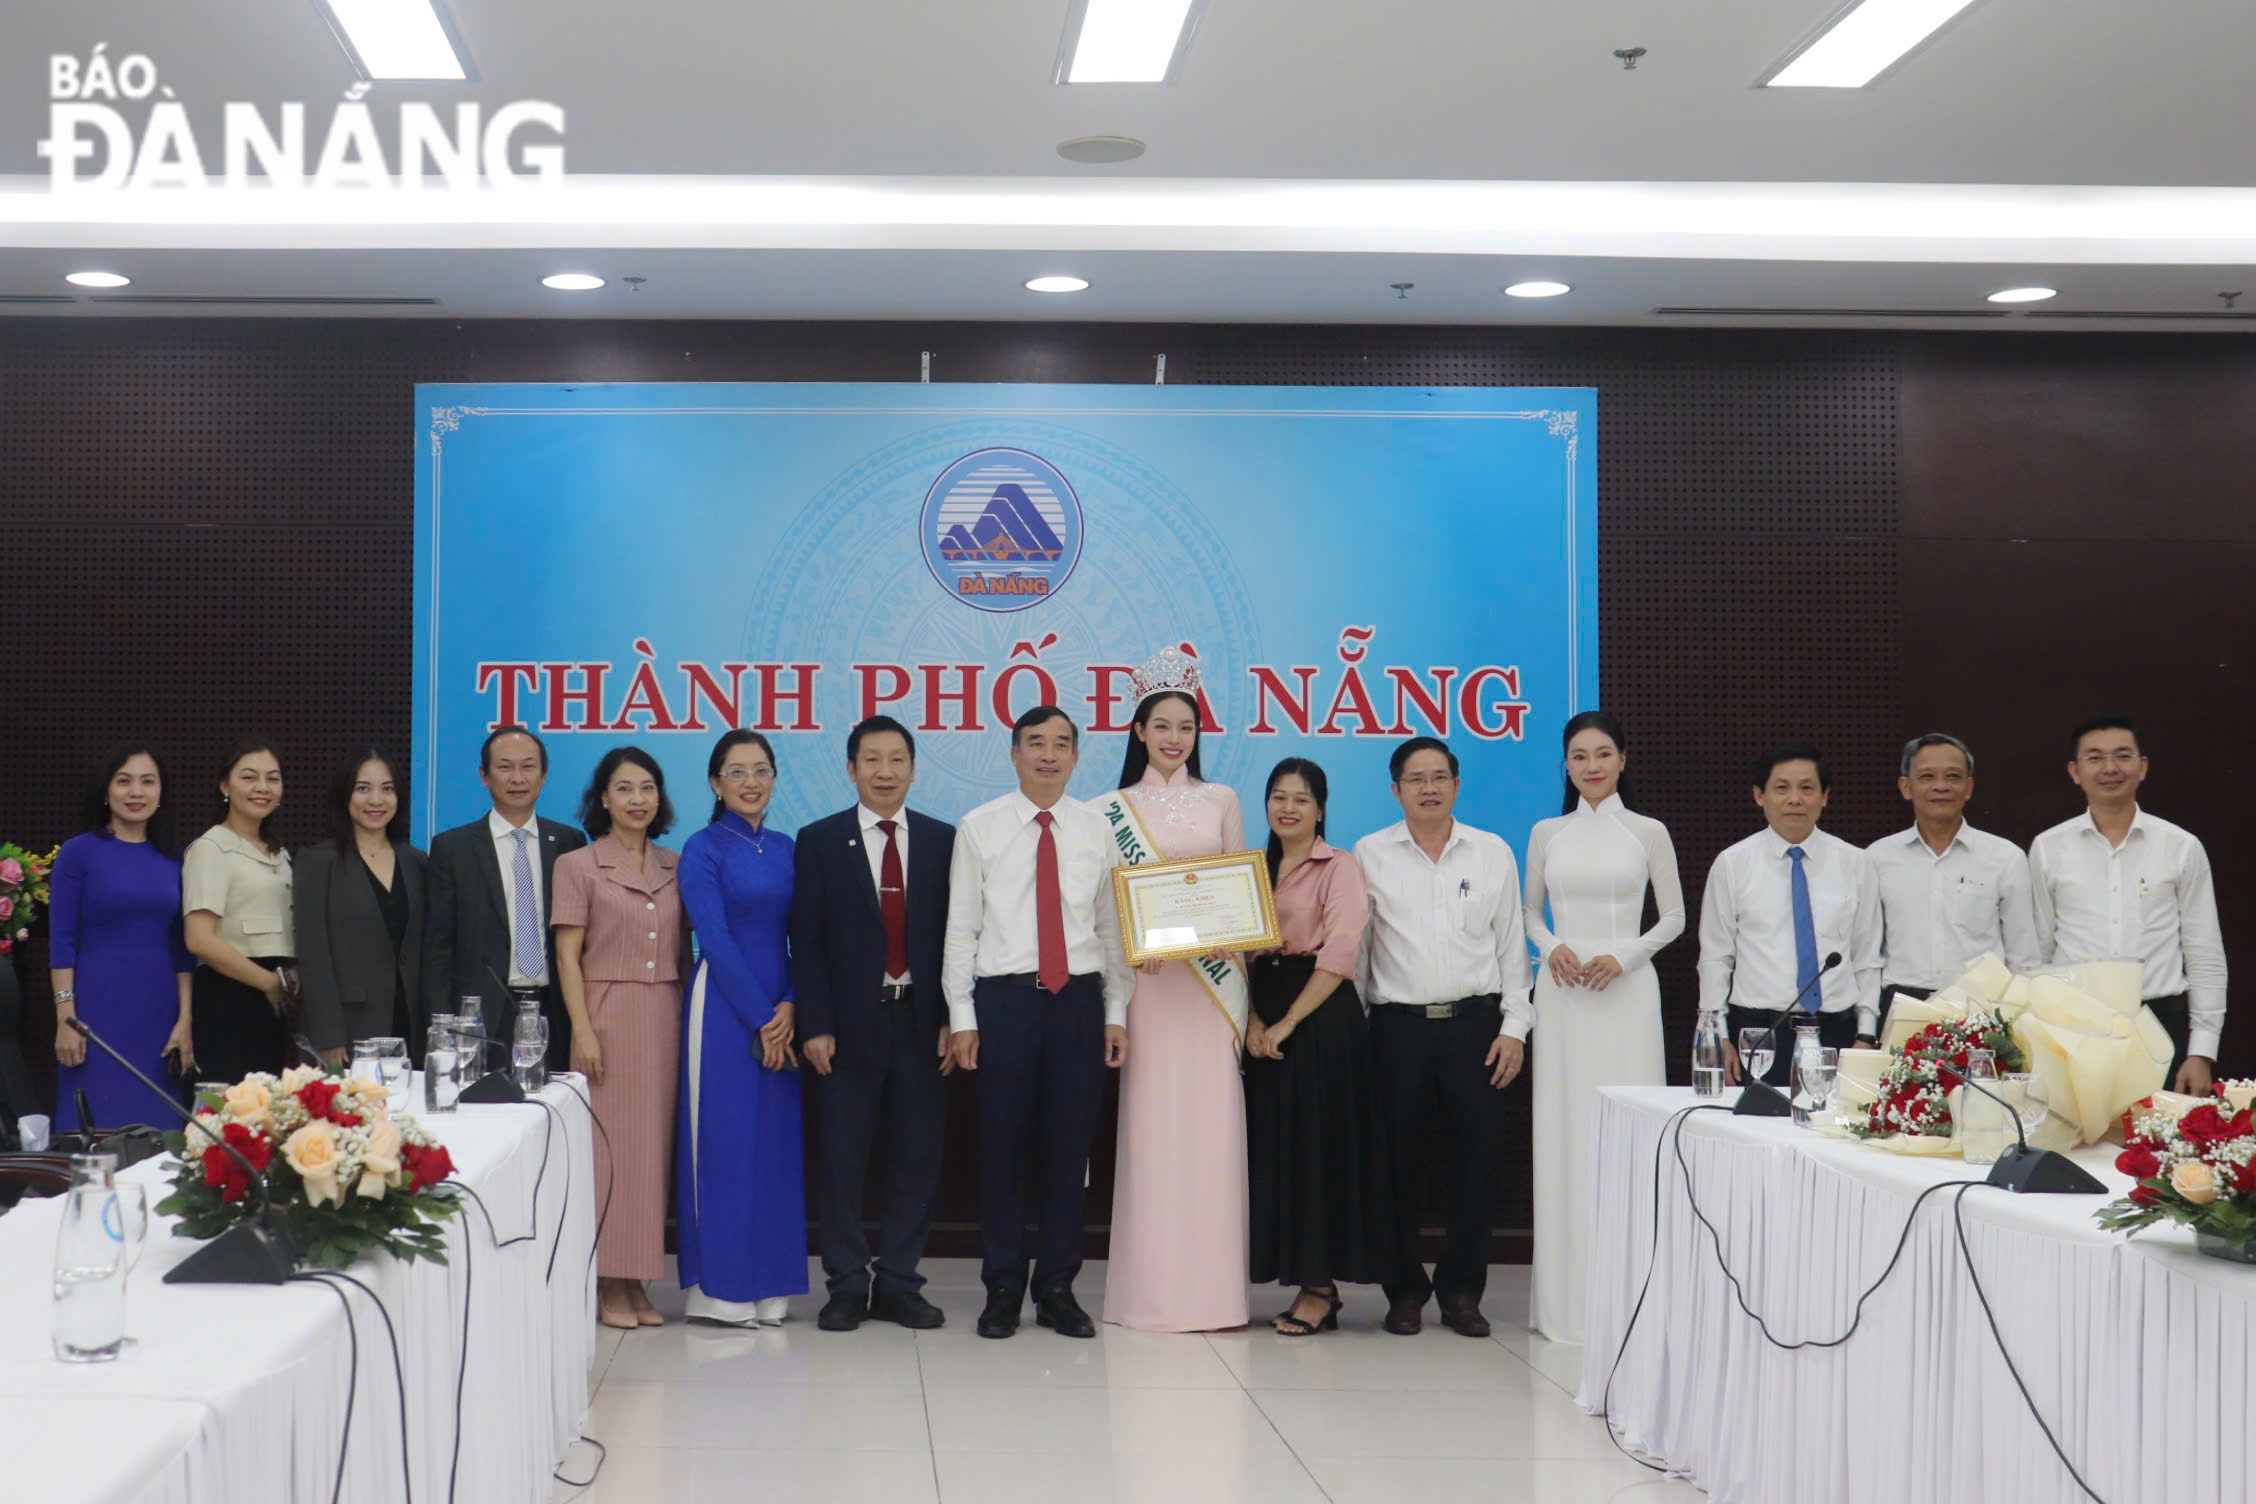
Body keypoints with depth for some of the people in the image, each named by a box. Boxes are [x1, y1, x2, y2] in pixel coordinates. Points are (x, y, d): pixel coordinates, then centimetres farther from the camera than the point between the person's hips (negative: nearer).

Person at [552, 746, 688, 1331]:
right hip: (607, 1016, -4)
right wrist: (582, 1030, -11)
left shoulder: (675, 867, 12)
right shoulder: (578, 865, 1)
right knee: (609, 1145, -4)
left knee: (653, 1146, 4)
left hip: (665, 1019, 4)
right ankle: (608, 1285, 3)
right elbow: (567, 956, -3)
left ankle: (637, 1282, 11)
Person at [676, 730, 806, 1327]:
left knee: (776, 1143, 5)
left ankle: (767, 1288, 12)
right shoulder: (703, 849, -3)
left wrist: (791, 1007, -6)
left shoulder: (786, 848, 12)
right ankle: (722, 1289, 2)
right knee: (724, 1141, -4)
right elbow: (716, 940, -9)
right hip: (724, 1006, -5)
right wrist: (760, 1020, -12)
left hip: (781, 1012, 5)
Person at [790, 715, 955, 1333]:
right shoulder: (820, 841, 3)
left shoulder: (943, 841, 7)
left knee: (917, 1158, 6)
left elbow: (956, 934, 5)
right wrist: (815, 1025, -8)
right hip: (850, 1023, -2)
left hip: (922, 1022, 2)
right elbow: (806, 941, -1)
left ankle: (898, 1284, 16)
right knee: (842, 1159, 3)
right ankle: (847, 1286, 14)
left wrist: (953, 1020, -3)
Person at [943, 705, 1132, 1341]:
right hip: (1004, 1000, -2)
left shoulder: (1097, 830, 8)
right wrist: (962, 1018, -4)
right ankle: (1003, 1289, 14)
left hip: (1079, 1001, 2)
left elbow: (1112, 926, 10)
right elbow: (960, 928, 1)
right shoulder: (979, 828, 2)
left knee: (1070, 1148, 5)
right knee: (1003, 1147, 2)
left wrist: (1116, 1013, 5)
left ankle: (1058, 1289, 16)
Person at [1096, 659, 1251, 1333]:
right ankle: (1151, 1290, 3)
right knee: (1150, 1125, -3)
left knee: (1211, 1125, -2)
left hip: (1213, 980, 1)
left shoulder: (1221, 802, 12)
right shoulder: (1113, 809, 7)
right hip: (1146, 978, -1)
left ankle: (1211, 1289, 3)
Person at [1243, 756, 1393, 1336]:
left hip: (1323, 1017, -6)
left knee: (1320, 1146, -5)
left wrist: (1287, 1023, -16)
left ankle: (1319, 1286, 2)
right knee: (1275, 1148, 5)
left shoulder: (1339, 867, -5)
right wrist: (1253, 1022, -5)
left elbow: (1340, 955, -14)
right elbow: (1242, 951, 11)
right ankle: (1311, 1283, 12)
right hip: (1267, 1023, 7)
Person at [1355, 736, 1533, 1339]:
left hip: (1475, 1023, 1)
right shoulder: (1370, 854, 5)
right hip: (1398, 1025, -1)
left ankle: (1461, 1291, 13)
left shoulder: (1493, 853, 9)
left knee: (1476, 1163, 1)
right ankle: (1405, 1291, 15)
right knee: (1400, 1164, 3)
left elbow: (1511, 945, 9)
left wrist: (1513, 1027, 3)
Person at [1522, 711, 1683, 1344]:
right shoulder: (1547, 834, 10)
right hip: (1562, 993, 2)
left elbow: (1673, 917, 7)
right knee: (1563, 1131, 2)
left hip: (1625, 990, -2)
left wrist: (1624, 957, -8)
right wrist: (1552, 947, -4)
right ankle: (1565, 1297, 8)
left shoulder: (1647, 833, 4)